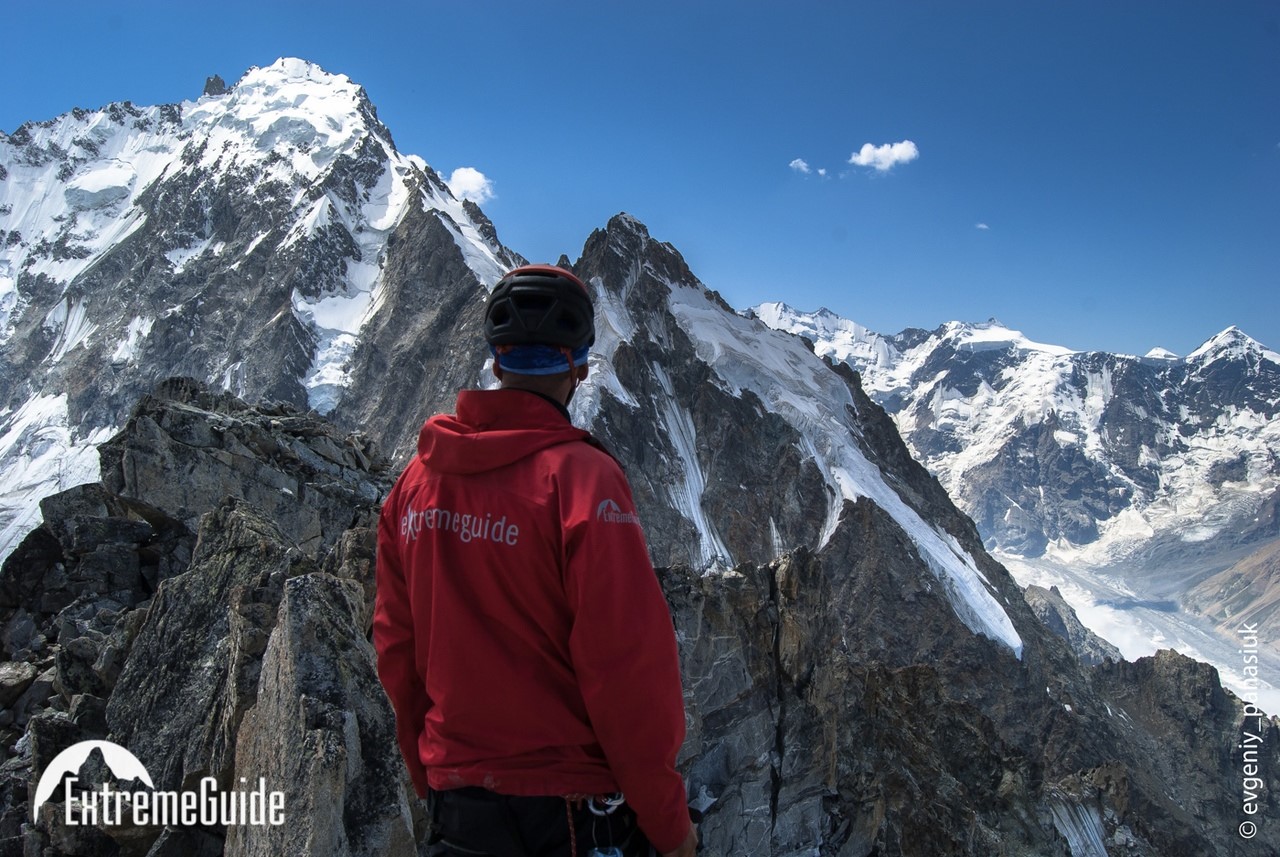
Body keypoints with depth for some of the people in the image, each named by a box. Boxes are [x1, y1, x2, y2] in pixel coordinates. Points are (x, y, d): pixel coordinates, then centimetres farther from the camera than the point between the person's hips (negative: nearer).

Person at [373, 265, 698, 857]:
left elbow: (395, 647, 5)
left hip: (456, 803, 5)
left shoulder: (417, 480, -2)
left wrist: (431, 778, 17)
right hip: (571, 807, -5)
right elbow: (629, 666, -20)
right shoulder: (581, 479, -20)